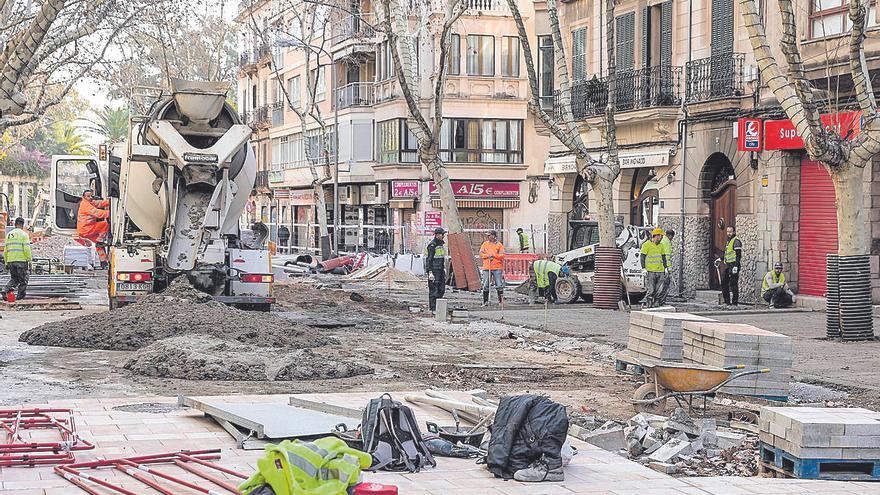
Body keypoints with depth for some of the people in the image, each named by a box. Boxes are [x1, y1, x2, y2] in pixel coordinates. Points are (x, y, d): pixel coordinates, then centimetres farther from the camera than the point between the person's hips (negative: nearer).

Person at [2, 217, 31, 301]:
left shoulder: (9, 235, 14)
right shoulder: (23, 234, -5)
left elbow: (5, 250, 15)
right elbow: (27, 249, -13)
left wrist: (6, 262, 19)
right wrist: (29, 260, -5)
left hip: (10, 260, 6)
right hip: (21, 260, -6)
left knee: (13, 279, 15)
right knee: (23, 280, 6)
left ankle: (6, 291, -7)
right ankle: (20, 295, 6)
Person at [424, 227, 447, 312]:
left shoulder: (441, 244, 15)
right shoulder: (432, 245, -14)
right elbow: (429, 259, -17)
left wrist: (444, 268, 21)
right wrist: (430, 272, -22)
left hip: (440, 269, 9)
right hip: (434, 270, -9)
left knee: (441, 289, 9)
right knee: (434, 289, -6)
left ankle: (438, 305, 18)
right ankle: (432, 307, -2)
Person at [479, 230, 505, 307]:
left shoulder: (499, 245, 3)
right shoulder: (485, 244, 11)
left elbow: (502, 255, -4)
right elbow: (481, 254, 4)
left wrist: (493, 255, -12)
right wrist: (488, 256, -11)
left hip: (497, 268, -2)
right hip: (486, 267, 2)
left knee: (499, 285, -2)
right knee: (486, 285, 2)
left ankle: (501, 301, 7)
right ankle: (485, 302, 9)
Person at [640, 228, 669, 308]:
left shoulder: (661, 246, 16)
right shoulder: (646, 245, -2)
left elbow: (663, 257, 22)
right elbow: (642, 257, -4)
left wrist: (666, 268, 17)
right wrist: (643, 268, -10)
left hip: (660, 271, 6)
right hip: (650, 271, -6)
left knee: (658, 290, 2)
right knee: (650, 290, -8)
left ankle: (655, 304, 9)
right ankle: (648, 304, -2)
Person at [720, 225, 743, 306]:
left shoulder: (736, 241, -10)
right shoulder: (728, 241, 20)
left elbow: (738, 255, -17)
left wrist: (736, 266, -24)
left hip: (733, 265, -10)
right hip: (727, 265, 10)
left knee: (733, 284, -10)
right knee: (724, 283, 11)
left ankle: (735, 302, -7)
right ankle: (727, 301, 17)